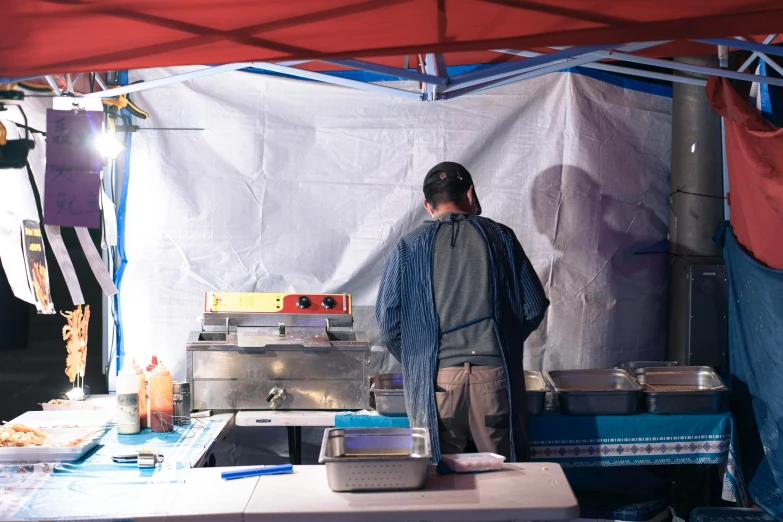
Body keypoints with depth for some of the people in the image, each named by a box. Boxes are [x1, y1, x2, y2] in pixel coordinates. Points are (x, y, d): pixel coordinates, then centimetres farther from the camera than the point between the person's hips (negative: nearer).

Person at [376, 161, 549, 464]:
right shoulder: (500, 237, 6)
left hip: (434, 379, 0)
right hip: (495, 375, 1)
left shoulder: (409, 248, 4)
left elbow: (388, 320, 2)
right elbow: (534, 306, 7)